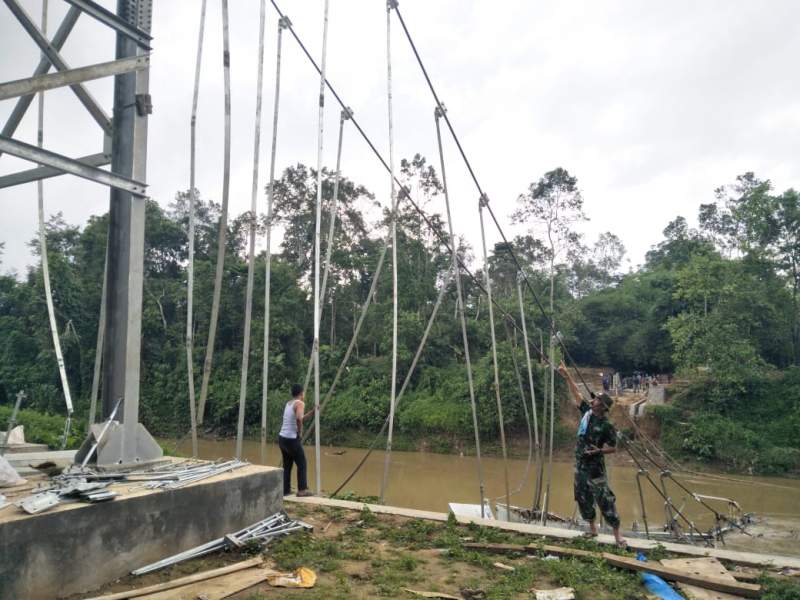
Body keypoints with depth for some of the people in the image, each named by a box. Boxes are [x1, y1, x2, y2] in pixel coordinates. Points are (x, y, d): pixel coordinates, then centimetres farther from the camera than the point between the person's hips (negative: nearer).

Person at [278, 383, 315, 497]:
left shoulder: (288, 404, 16)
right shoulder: (300, 403, -9)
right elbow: (299, 419, -29)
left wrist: (313, 412, 27)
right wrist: (300, 432, -15)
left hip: (282, 438, 8)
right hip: (292, 439, -8)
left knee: (287, 465, 17)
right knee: (301, 464, 5)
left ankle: (286, 490, 18)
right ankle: (302, 490, 6)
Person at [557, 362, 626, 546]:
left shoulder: (607, 426, -14)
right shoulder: (587, 412, 1)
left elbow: (613, 448, -8)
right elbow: (576, 394, 7)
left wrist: (599, 450, -25)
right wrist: (566, 376, 3)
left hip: (595, 468, -7)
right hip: (580, 465, 7)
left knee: (605, 499, -5)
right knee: (583, 499, 14)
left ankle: (617, 533, 5)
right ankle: (592, 529, 29)